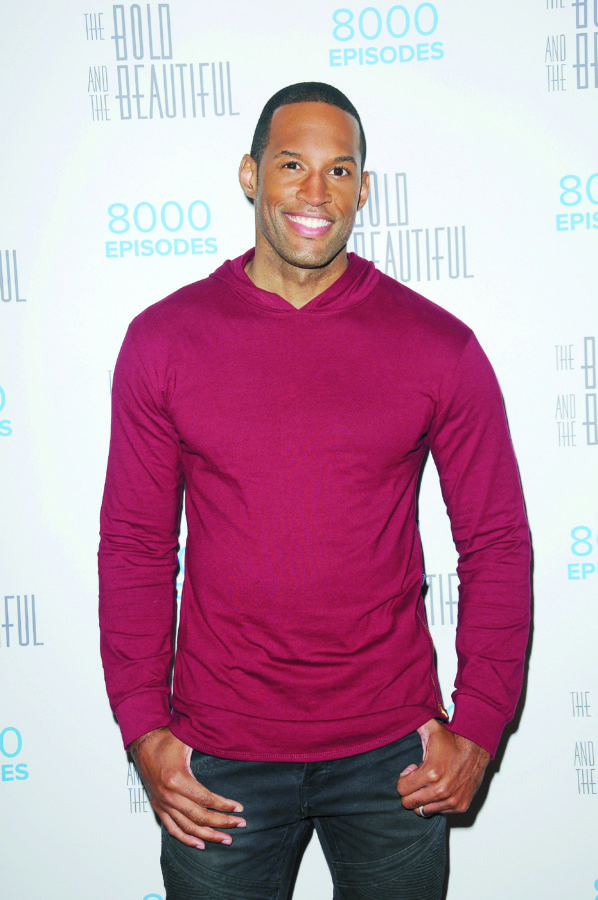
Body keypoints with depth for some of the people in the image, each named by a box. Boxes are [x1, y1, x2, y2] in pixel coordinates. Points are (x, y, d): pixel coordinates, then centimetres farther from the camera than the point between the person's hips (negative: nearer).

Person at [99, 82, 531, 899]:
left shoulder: (439, 347, -4)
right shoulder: (163, 340, -3)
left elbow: (497, 541, 1)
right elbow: (135, 543, 1)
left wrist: (478, 728, -3)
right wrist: (143, 729, -3)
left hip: (392, 752, 0)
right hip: (218, 755, 0)